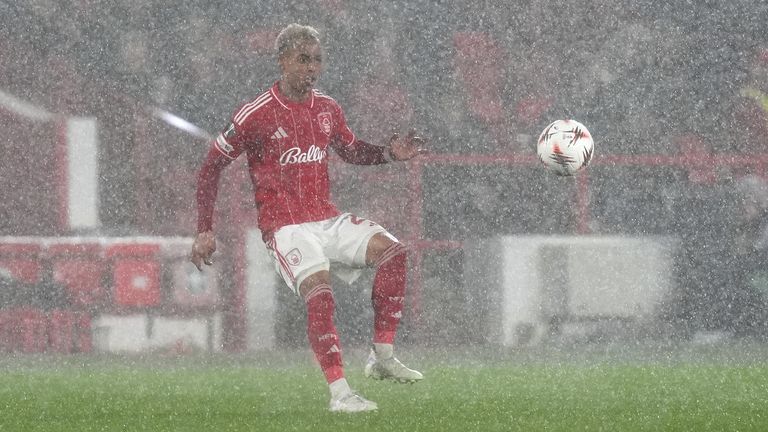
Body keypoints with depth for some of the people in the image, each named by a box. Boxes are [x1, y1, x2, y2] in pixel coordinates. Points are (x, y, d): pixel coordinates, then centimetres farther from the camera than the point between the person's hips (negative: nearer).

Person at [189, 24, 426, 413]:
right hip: (287, 228, -6)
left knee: (391, 251, -14)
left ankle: (382, 358, -6)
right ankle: (339, 393, -24)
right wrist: (205, 231, -5)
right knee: (319, 293, -28)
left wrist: (389, 152, 5)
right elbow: (211, 168, -2)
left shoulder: (327, 109, 9)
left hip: (329, 219, 6)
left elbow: (351, 151, 27)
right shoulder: (256, 114, -9)